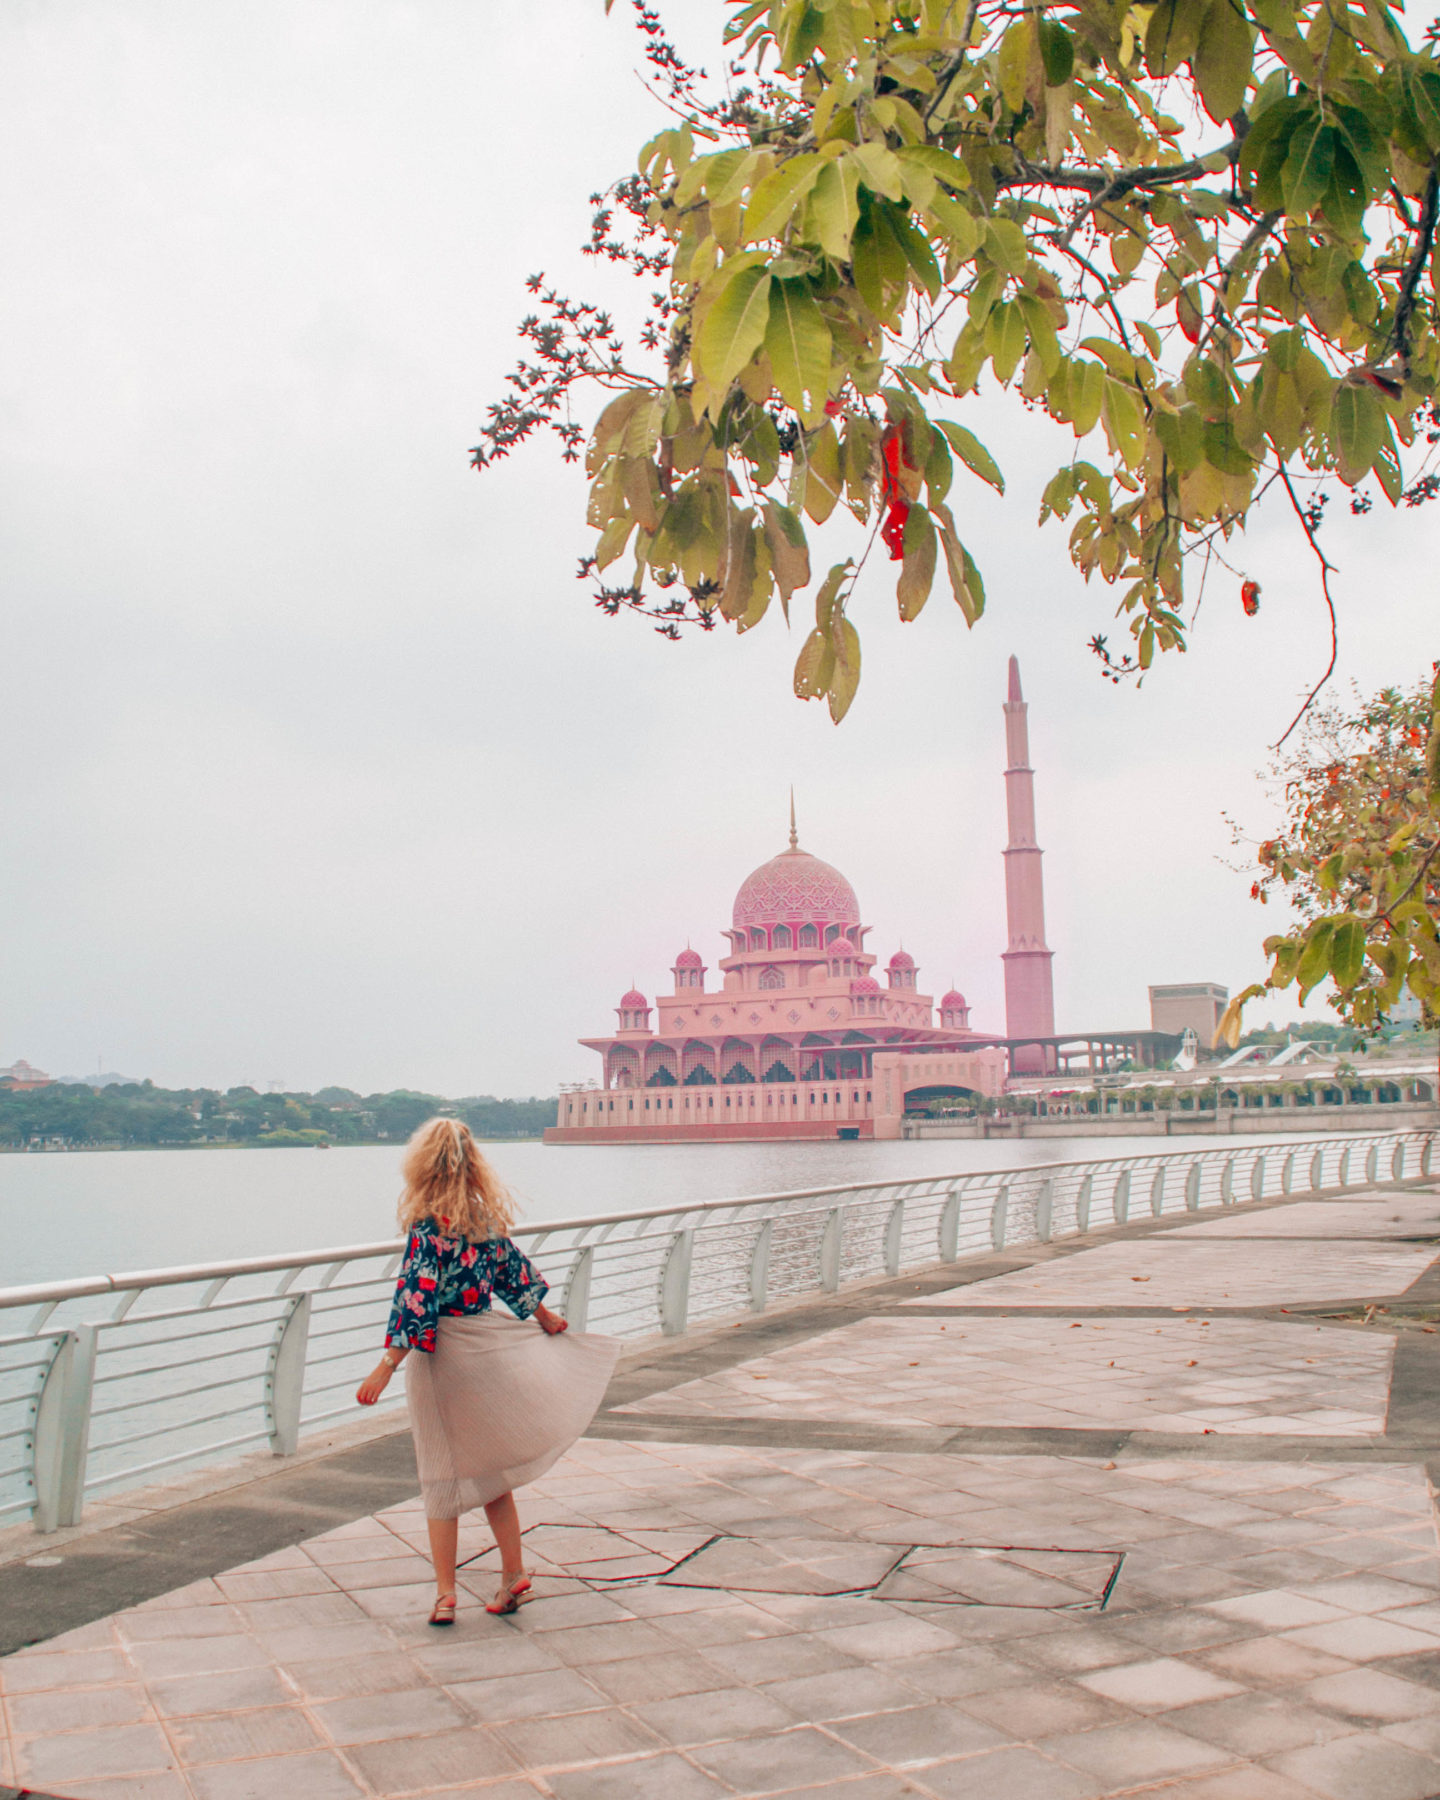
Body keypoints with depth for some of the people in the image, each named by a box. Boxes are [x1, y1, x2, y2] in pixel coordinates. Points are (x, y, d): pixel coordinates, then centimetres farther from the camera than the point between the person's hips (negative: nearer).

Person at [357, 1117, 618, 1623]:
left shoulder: (429, 1227, -16)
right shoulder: (489, 1217, 2)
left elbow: (415, 1301, -20)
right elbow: (515, 1274, 14)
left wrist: (384, 1368, -19)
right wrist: (544, 1317, 30)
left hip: (440, 1355, -5)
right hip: (487, 1349, 5)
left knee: (441, 1474, 6)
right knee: (490, 1467, 17)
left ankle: (445, 1592, 11)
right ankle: (513, 1572, 20)